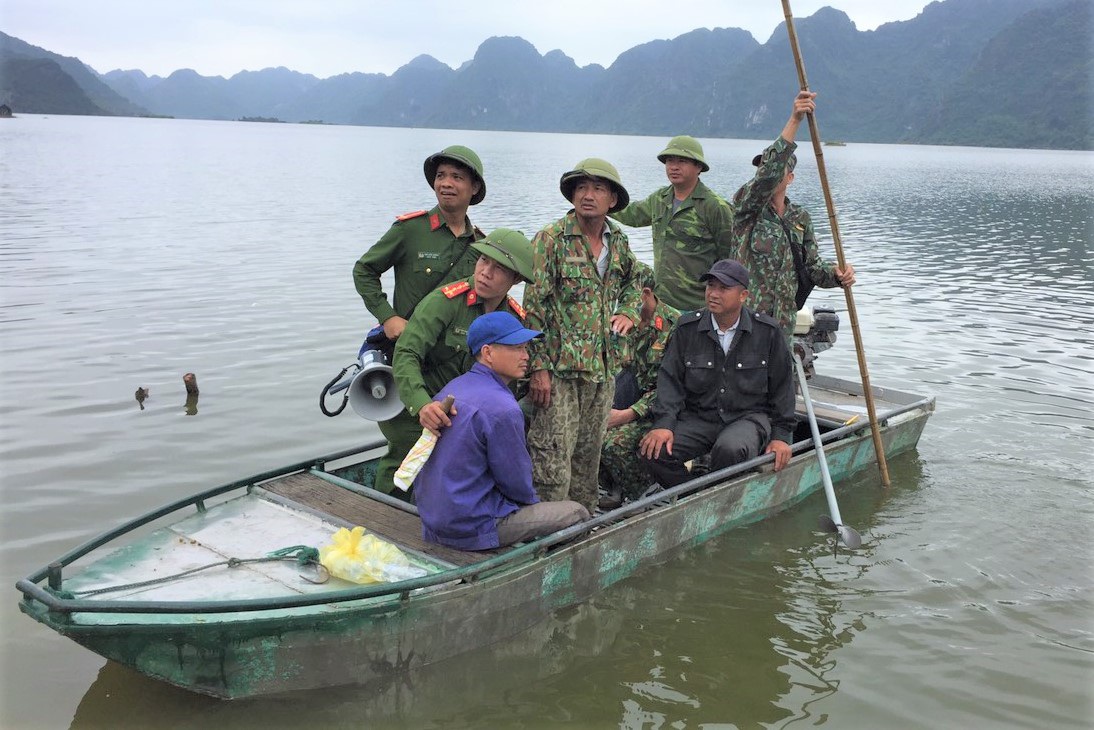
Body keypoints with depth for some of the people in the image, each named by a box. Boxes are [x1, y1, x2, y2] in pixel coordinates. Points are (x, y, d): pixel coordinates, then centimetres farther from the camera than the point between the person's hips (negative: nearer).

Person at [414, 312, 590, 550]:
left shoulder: (452, 388, 6)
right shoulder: (502, 410, -22)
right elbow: (518, 484, -14)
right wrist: (533, 501, 9)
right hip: (474, 529, -9)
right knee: (577, 513, 2)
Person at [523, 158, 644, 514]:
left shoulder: (618, 241, 11)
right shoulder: (551, 239, -8)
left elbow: (632, 281, 32)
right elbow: (534, 307, -11)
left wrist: (629, 312, 10)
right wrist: (538, 366, -16)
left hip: (604, 368, 6)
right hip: (560, 368, -6)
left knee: (589, 455, 16)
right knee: (552, 458, -6)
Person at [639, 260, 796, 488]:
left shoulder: (768, 332, -2)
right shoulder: (687, 329, 1)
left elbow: (782, 387, 5)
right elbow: (670, 380, 0)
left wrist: (781, 435, 1)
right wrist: (663, 424, -14)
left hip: (749, 417, -2)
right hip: (697, 418, 2)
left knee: (731, 450, -37)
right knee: (655, 450, -24)